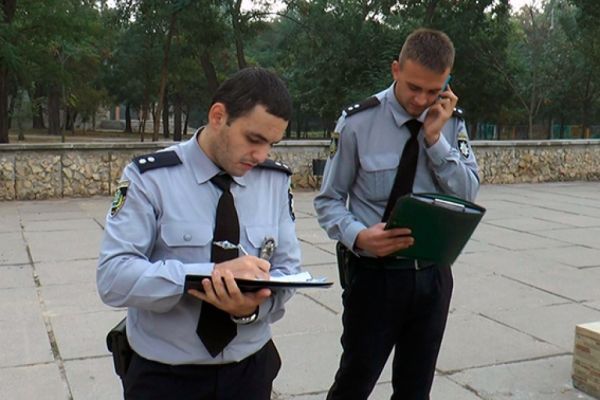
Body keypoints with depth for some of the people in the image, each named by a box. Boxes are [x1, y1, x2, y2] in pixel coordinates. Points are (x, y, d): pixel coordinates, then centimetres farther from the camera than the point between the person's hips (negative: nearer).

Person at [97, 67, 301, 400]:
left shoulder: (277, 181, -4)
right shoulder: (150, 178, -14)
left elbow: (286, 271, -3)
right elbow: (113, 276, -21)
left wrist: (251, 307, -25)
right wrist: (211, 273, -33)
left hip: (251, 369, 3)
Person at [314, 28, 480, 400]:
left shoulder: (452, 123, 1)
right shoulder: (358, 122, -12)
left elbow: (467, 196, -5)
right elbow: (329, 200, -7)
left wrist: (434, 138, -15)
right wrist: (359, 237, -27)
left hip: (434, 273, 4)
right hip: (374, 273, -4)